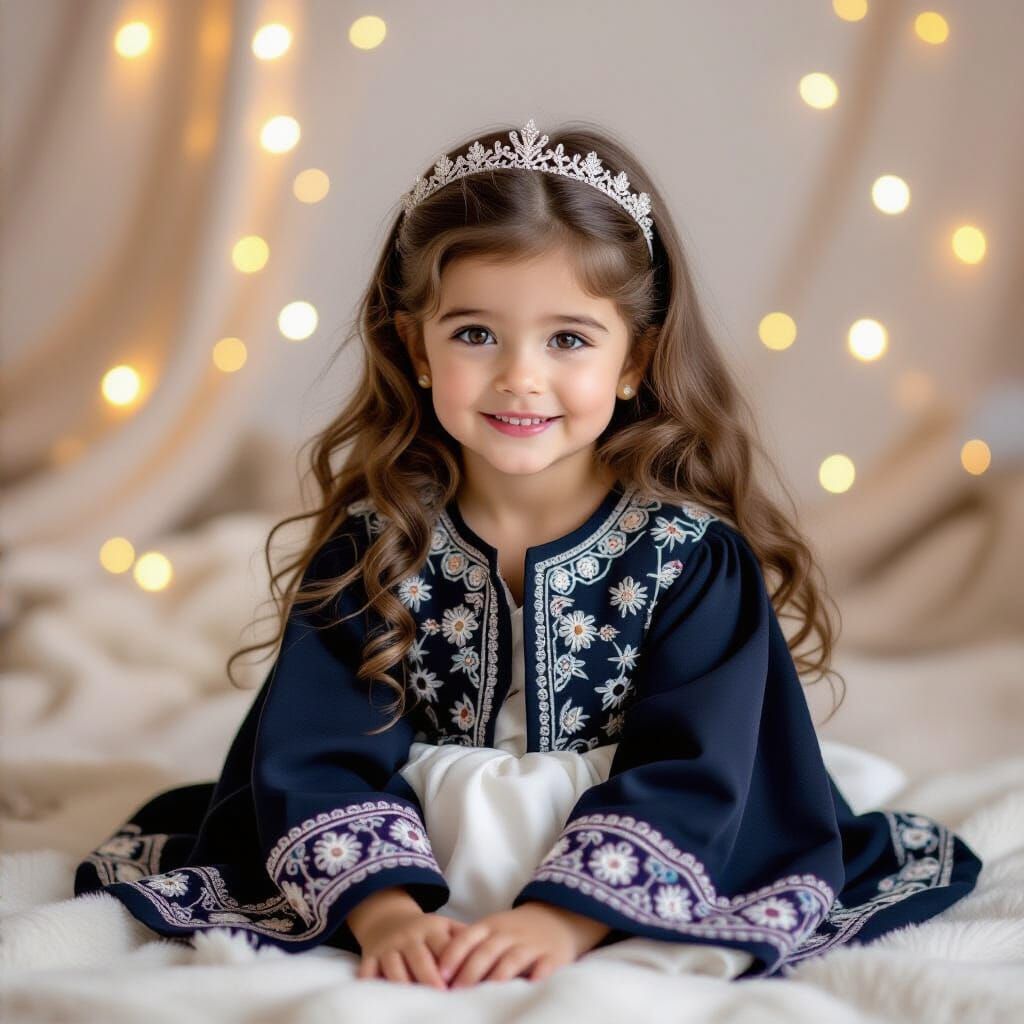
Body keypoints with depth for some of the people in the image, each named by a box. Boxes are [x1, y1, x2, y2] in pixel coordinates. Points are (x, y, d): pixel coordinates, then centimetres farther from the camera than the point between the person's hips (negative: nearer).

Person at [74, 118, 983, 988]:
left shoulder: (693, 550, -8)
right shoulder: (372, 544, -2)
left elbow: (689, 772, -14)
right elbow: (320, 752, -9)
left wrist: (566, 917, -28)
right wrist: (384, 909, -26)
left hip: (638, 886, -1)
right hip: (422, 876, 1)